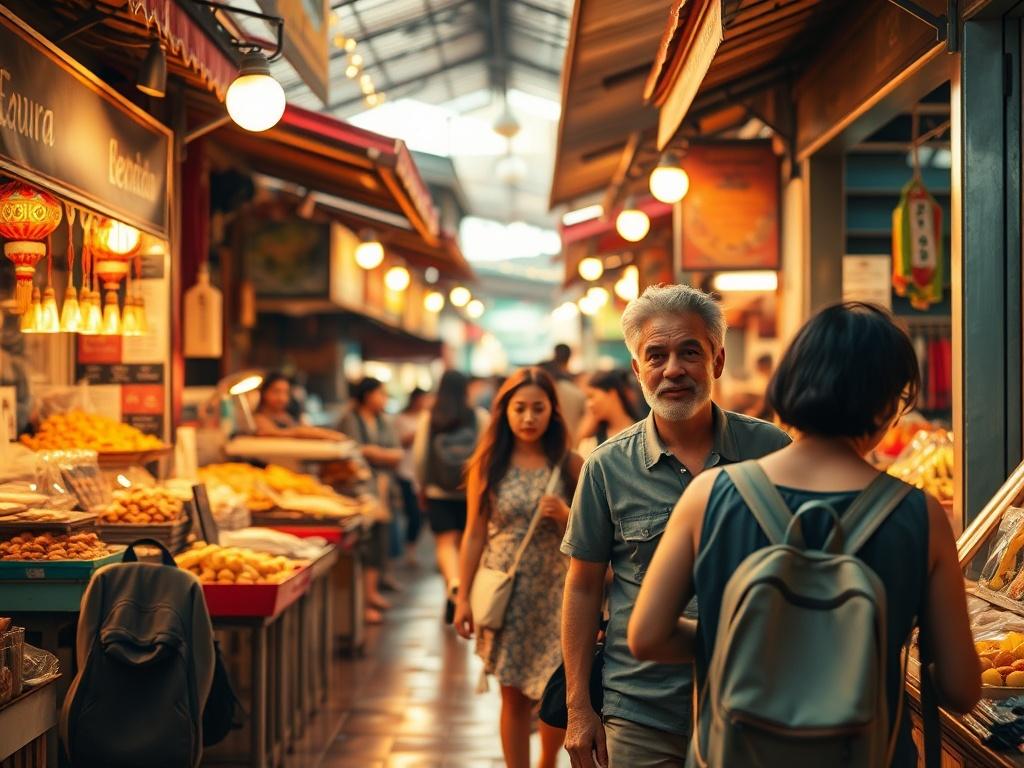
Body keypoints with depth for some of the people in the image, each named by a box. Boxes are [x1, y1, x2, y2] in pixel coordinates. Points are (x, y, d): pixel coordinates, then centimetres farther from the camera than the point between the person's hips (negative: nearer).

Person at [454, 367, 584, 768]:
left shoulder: (570, 465, -1)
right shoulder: (488, 465, 1)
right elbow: (475, 535, 3)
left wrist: (565, 516, -15)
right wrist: (463, 598, 0)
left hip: (556, 595, 0)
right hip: (506, 596, 0)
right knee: (514, 695, 5)